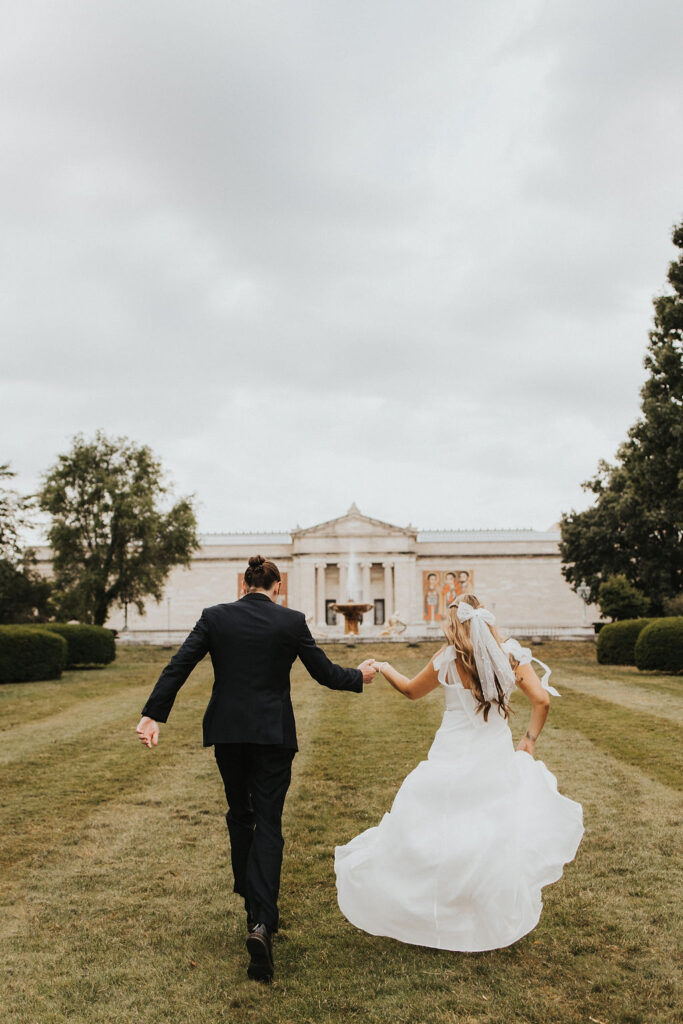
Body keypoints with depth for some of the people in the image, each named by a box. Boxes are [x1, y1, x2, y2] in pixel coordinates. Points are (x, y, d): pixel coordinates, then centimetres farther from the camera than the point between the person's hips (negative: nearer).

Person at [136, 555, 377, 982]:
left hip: (227, 731, 2)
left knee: (239, 814, 22)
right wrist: (359, 676, 17)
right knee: (268, 824, 3)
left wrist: (153, 715, -5)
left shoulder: (214, 617, -1)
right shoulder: (291, 621, -6)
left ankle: (251, 897, 39)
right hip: (273, 733, -2)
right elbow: (325, 672, 0)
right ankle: (261, 921, -12)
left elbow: (178, 667, -6)